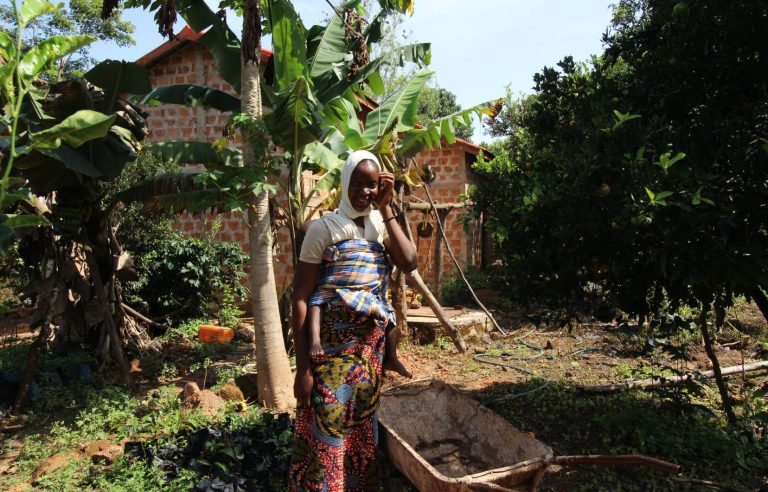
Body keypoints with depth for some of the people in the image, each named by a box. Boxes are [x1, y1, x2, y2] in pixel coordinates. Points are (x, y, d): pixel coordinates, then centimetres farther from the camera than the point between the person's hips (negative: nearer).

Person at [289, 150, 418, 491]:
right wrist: (303, 367, -14)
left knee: (362, 430, 18)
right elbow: (300, 298, -10)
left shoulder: (381, 224, 7)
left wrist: (386, 209, -8)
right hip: (332, 349, -5)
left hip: (372, 348, 5)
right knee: (327, 434, 2)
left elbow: (409, 263, -10)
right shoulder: (324, 228, -8)